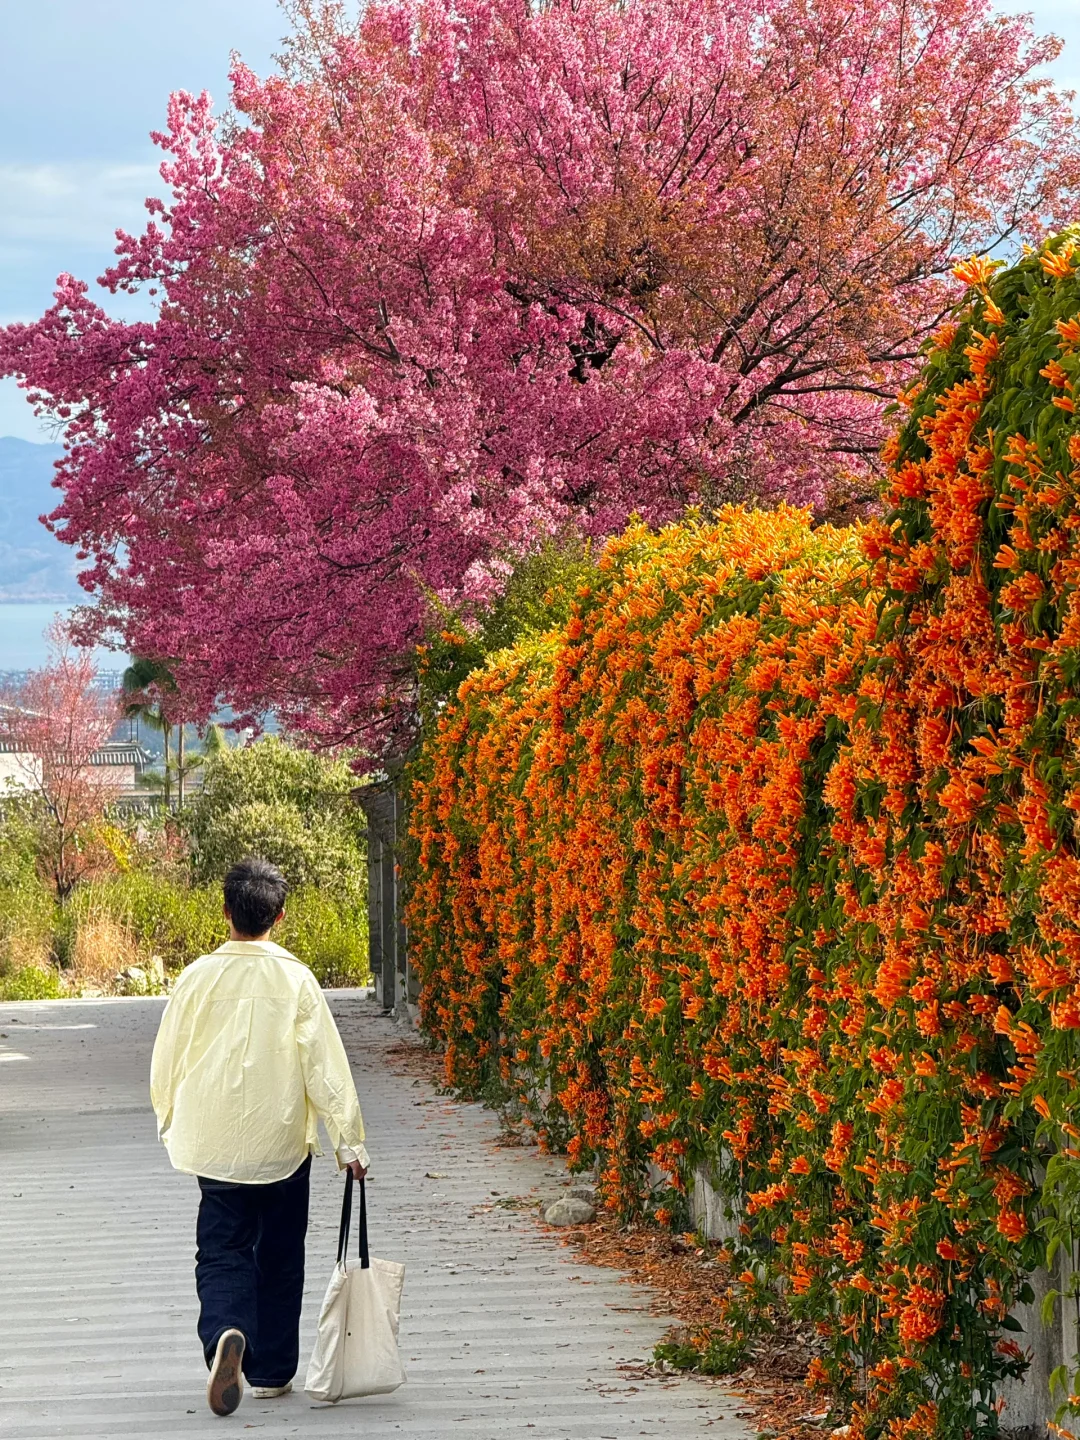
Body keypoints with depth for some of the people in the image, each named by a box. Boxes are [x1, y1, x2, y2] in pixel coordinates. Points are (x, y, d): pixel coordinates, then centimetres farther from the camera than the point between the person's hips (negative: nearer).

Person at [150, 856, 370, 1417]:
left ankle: (226, 1333, -25)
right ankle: (272, 1371, 21)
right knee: (279, 1258, 14)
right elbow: (325, 1065, -9)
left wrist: (173, 1128, 19)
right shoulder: (295, 979, -8)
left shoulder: (198, 978, -5)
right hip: (283, 1144, 0)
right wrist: (348, 1140, -3)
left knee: (221, 1251, 4)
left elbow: (166, 1064, 2)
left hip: (215, 1145, 0)